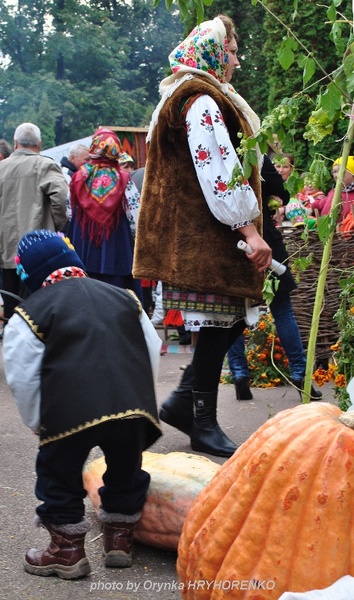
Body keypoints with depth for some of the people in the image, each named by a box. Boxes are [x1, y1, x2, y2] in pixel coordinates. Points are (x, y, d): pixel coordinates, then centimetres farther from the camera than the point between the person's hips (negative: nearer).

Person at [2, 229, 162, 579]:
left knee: (59, 475, 17)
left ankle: (68, 549, 23)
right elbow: (152, 352, 21)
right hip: (134, 406, 4)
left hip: (70, 413, -4)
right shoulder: (123, 297, 22)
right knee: (125, 472, 25)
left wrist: (38, 424, 16)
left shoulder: (29, 315, 8)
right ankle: (119, 538, 36)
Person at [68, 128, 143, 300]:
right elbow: (136, 217, -8)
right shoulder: (123, 180, -6)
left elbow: (67, 215, 3)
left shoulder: (78, 178, -1)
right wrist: (135, 242, 6)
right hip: (116, 249, -2)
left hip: (83, 247, 2)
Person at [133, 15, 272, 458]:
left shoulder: (188, 99, 22)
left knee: (225, 322, 11)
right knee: (219, 323, -5)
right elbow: (220, 172, -22)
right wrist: (249, 229, -23)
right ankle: (203, 422, 3)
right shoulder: (202, 102, -13)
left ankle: (184, 403, 16)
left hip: (194, 233, 10)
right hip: (204, 235, -10)